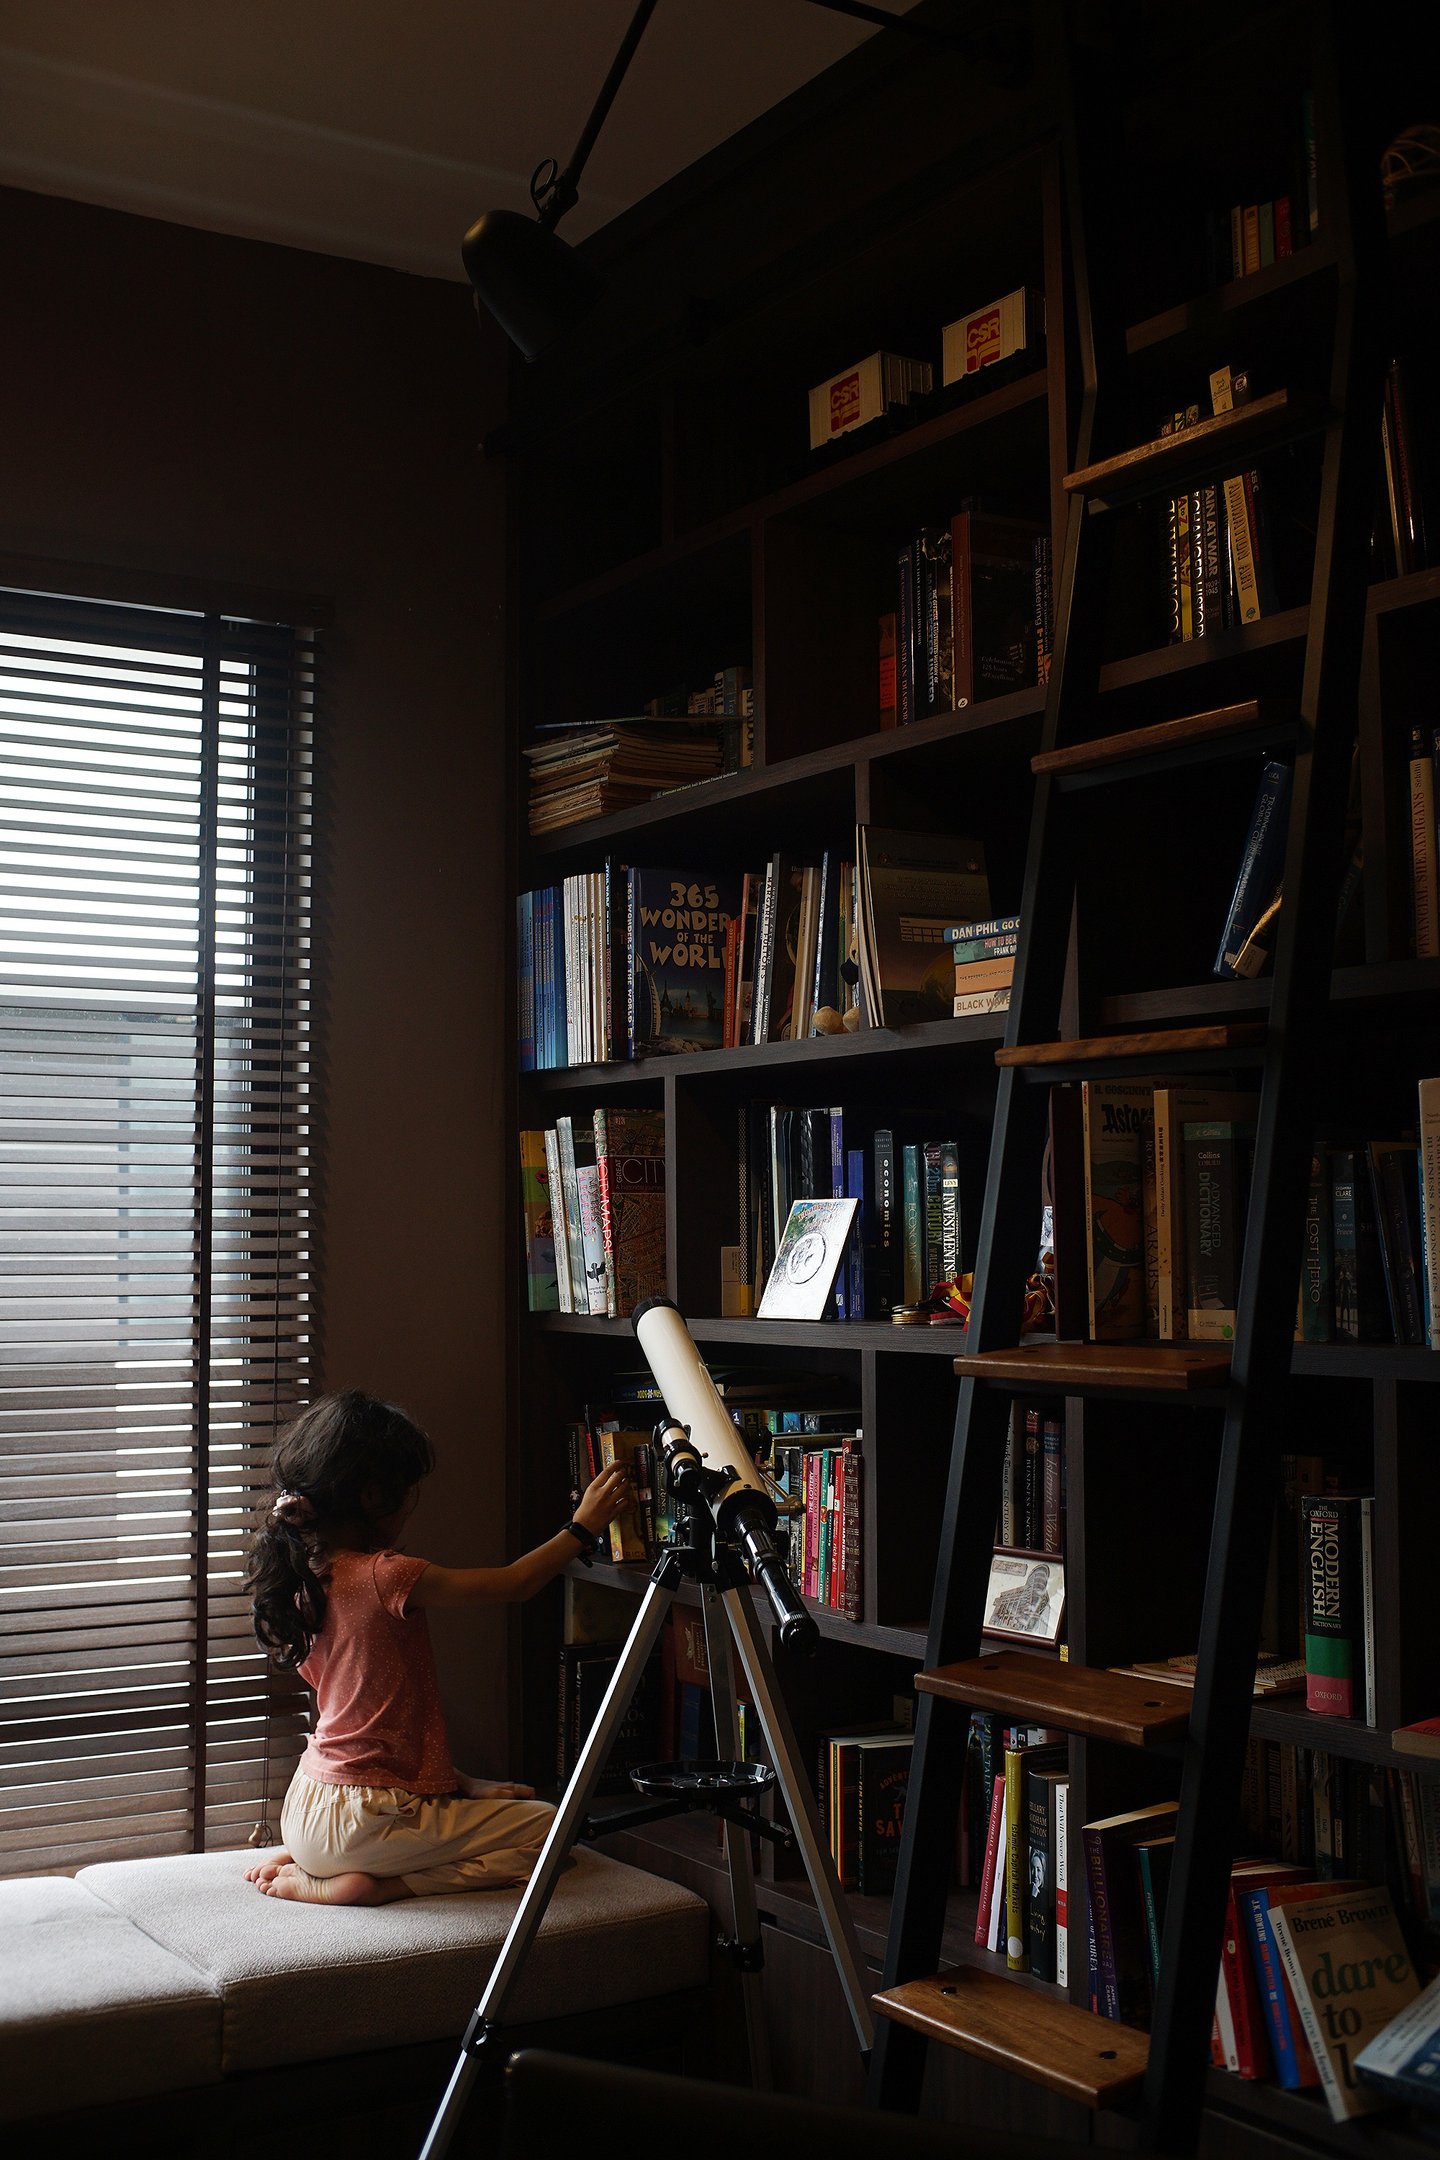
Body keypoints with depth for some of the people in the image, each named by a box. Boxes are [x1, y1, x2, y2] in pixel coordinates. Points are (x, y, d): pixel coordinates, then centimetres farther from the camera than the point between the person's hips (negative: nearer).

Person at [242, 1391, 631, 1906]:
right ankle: (363, 1884, -7)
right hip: (359, 1820, -8)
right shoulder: (385, 1578, -20)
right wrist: (582, 1527, 4)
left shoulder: (306, 1578, 6)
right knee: (547, 1828, 3)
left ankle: (304, 1860, 12)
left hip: (306, 1809, 8)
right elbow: (514, 1584, -12)